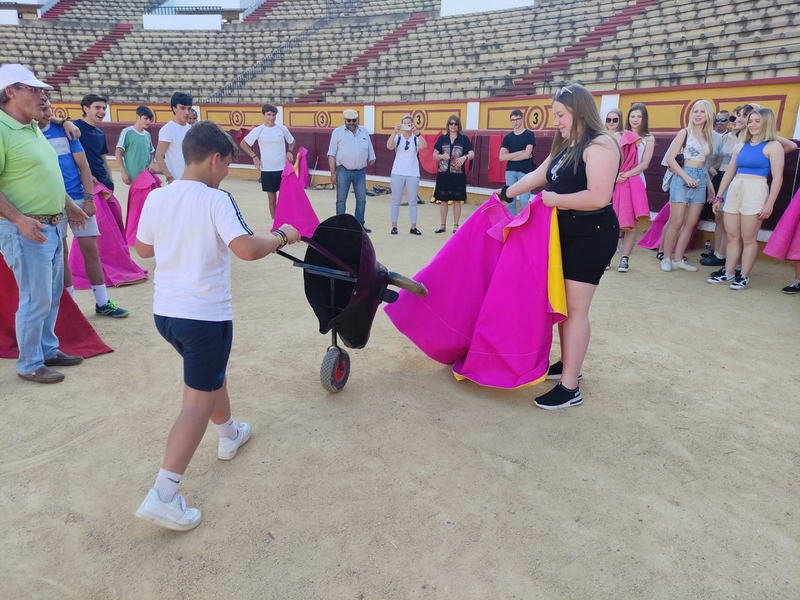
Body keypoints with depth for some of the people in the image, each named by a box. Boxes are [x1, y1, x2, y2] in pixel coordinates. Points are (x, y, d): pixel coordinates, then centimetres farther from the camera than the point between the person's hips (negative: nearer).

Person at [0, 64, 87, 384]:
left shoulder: (33, 128, 13)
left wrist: (69, 204, 26)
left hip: (52, 226, 9)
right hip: (26, 231, -9)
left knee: (52, 296, 17)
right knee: (36, 300, -1)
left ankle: (48, 350, 32)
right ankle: (29, 365, 14)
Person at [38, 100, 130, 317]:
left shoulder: (64, 130, 5)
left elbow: (83, 166, 4)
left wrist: (88, 198, -4)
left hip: (78, 199, 2)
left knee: (91, 250, 3)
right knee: (60, 254, 4)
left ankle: (102, 302, 11)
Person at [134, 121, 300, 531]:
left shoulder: (156, 198, 3)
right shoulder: (216, 200, -16)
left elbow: (143, 249, 15)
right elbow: (247, 249, -27)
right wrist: (282, 236, -11)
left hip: (165, 311, 8)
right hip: (205, 316, -7)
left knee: (210, 374, 29)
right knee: (199, 402, 3)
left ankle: (229, 435, 49)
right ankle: (162, 496, 1)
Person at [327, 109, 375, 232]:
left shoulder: (364, 131, 10)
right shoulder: (338, 132, 1)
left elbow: (370, 151, 17)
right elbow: (332, 154, -2)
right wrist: (333, 173, -7)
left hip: (360, 171, 3)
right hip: (343, 171, -3)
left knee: (361, 199, 6)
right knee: (341, 199, 2)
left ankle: (360, 224, 17)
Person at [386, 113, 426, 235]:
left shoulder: (416, 138, 0)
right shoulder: (397, 137, 0)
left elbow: (423, 146, -21)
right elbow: (389, 147, -19)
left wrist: (417, 132, -32)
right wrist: (394, 131, -30)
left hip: (413, 174, 0)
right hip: (397, 173, 0)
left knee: (412, 201, 5)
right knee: (396, 200, 5)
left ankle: (413, 227, 12)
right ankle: (394, 226, 12)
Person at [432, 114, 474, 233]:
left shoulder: (464, 138, 2)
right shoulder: (442, 138, 5)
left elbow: (472, 154, -2)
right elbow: (434, 155, 7)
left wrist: (464, 157, -22)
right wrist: (442, 156, -14)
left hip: (458, 174, -1)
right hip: (443, 173, 2)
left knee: (457, 200, 2)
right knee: (443, 200, 6)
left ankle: (456, 226, 12)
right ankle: (443, 225, 17)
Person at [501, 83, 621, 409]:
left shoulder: (600, 146, -16)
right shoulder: (567, 147, 14)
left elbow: (599, 197, -27)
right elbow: (537, 176, 25)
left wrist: (554, 200, -17)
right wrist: (506, 194, 29)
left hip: (591, 236, -9)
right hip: (566, 233, 9)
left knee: (576, 309, -7)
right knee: (563, 304, 14)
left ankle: (570, 388, 0)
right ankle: (567, 364, 28)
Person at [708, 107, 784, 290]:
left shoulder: (773, 146, -2)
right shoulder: (741, 146, 14)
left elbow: (777, 177, -7)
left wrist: (770, 203, -14)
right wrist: (719, 196, 15)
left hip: (755, 192, -6)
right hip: (734, 191, 6)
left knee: (748, 238, -1)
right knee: (732, 236, 9)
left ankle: (744, 276, 6)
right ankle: (728, 272, 17)